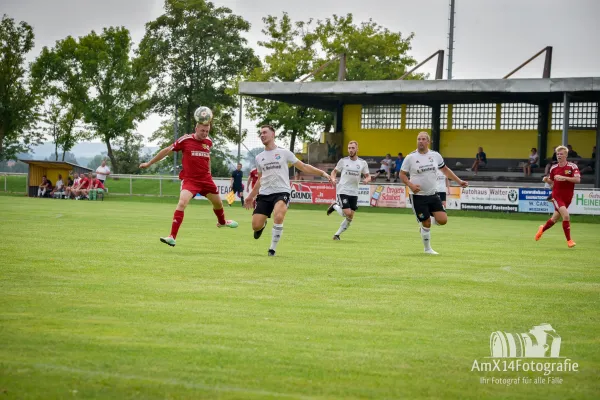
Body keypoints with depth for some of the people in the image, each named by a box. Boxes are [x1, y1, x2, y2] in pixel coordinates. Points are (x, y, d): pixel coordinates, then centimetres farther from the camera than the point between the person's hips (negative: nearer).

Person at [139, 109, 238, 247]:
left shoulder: (208, 141, 1)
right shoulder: (185, 140, -12)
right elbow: (167, 150, -3)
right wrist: (149, 163, 2)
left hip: (206, 179, 5)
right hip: (189, 179, -5)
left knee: (218, 203, 19)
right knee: (182, 203, -25)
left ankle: (222, 222, 54)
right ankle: (172, 237, -24)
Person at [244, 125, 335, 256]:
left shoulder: (284, 153, 4)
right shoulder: (259, 158, 15)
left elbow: (304, 167, 6)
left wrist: (323, 173, -3)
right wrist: (251, 196, 24)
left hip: (282, 192, -4)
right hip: (264, 194, 4)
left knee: (278, 217, -33)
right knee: (255, 226, -9)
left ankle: (272, 249, -15)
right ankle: (262, 225, 31)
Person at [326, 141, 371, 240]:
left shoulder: (362, 163, 3)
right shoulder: (343, 161, -1)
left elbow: (368, 176, 10)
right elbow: (334, 171, 10)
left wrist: (367, 180, -14)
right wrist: (333, 179, -12)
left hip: (354, 193, 3)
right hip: (342, 191, -3)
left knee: (350, 218, 2)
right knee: (348, 214, -17)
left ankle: (337, 234, 18)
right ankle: (335, 206, 12)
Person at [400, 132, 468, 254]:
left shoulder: (435, 155, 2)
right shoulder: (410, 157, -7)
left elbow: (445, 169, 16)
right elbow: (402, 174, 0)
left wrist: (459, 181, 11)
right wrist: (411, 185, -17)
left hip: (433, 195, 3)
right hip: (418, 197, -3)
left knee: (443, 220, -9)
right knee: (426, 224, -2)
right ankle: (427, 248, 20)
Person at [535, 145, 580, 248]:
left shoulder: (572, 166, -6)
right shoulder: (553, 168, 3)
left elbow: (578, 179, -18)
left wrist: (564, 178, -28)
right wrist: (546, 180, -8)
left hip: (567, 197, 1)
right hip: (557, 196, -1)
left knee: (554, 219, 12)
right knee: (566, 216, -20)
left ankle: (542, 229, 44)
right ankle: (569, 240, -9)